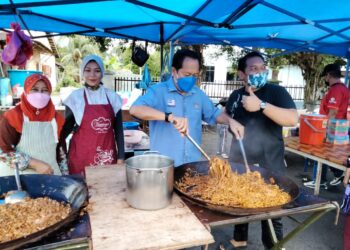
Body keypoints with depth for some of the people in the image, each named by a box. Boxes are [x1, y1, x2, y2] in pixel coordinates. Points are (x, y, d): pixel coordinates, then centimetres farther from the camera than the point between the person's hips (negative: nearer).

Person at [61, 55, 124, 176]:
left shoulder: (112, 96, 1)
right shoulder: (75, 97, -3)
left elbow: (118, 129, 4)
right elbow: (68, 126, 6)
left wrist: (120, 157, 2)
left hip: (107, 156, 1)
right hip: (82, 155, -1)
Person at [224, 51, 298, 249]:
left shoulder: (276, 91, -8)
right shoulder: (236, 95, 6)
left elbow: (293, 119, -23)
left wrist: (261, 105, -31)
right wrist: (231, 122, 3)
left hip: (268, 166, -5)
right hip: (239, 164, 5)